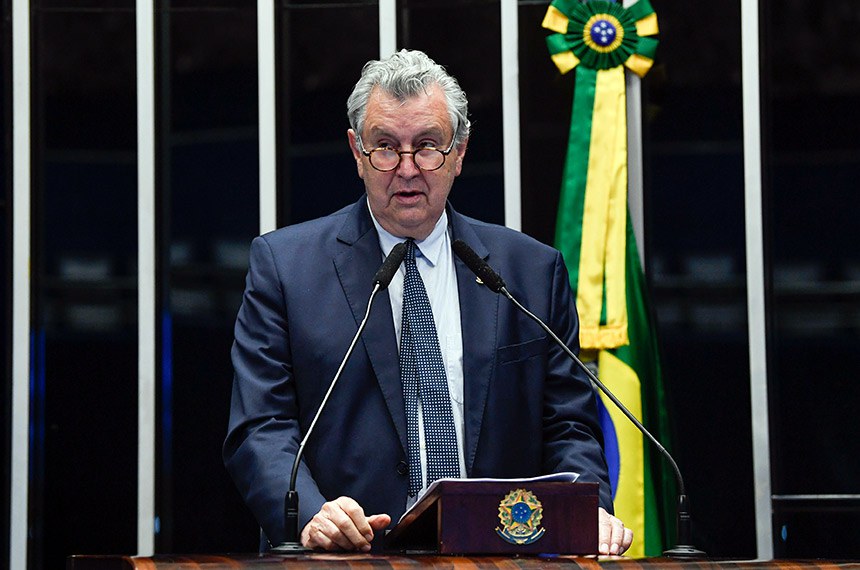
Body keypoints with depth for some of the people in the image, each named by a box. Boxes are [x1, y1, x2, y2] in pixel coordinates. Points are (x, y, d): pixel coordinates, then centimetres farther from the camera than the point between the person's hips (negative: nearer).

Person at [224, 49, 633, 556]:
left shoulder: (533, 270, 14)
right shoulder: (284, 263, 8)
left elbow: (568, 425, 14)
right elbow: (260, 428, 2)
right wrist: (312, 516, -17)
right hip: (347, 558, -2)